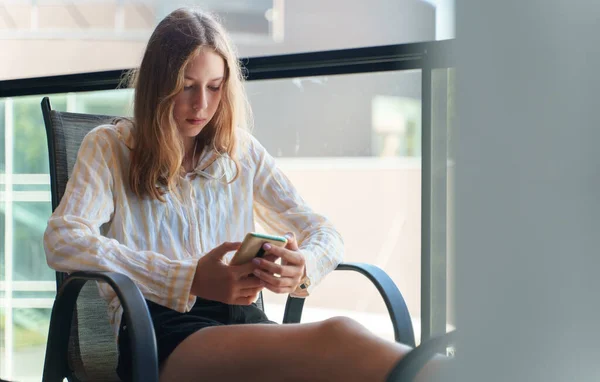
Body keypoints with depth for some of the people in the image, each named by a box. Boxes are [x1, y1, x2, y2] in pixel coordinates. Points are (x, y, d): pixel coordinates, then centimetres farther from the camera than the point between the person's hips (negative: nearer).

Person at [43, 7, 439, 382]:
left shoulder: (241, 151, 21)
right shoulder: (109, 147, 11)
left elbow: (324, 234, 19)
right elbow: (62, 240, -7)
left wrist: (302, 269, -9)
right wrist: (191, 279, -18)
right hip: (158, 327, -4)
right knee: (336, 338, -36)